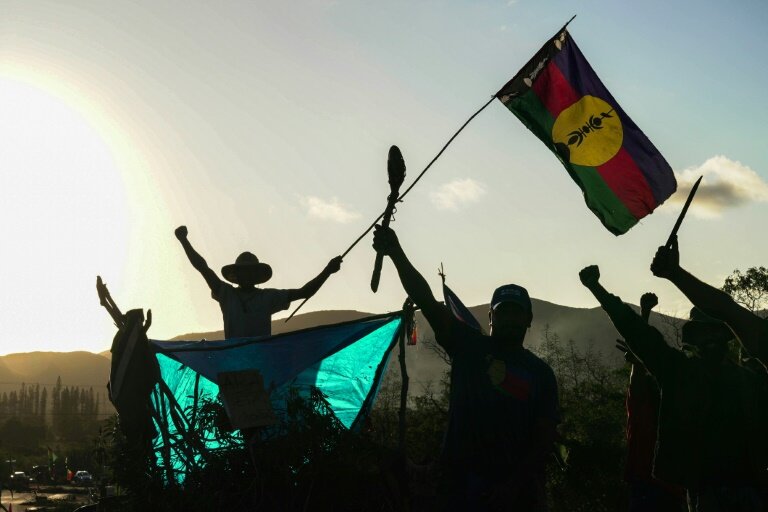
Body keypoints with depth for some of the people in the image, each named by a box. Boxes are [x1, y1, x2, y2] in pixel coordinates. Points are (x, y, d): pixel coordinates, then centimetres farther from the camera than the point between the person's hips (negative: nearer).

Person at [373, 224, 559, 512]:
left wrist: (516, 485, -14)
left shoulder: (540, 372, 8)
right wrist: (396, 253, -17)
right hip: (463, 485, -1)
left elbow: (546, 436, 0)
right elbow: (425, 300, -5)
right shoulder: (470, 347, 6)